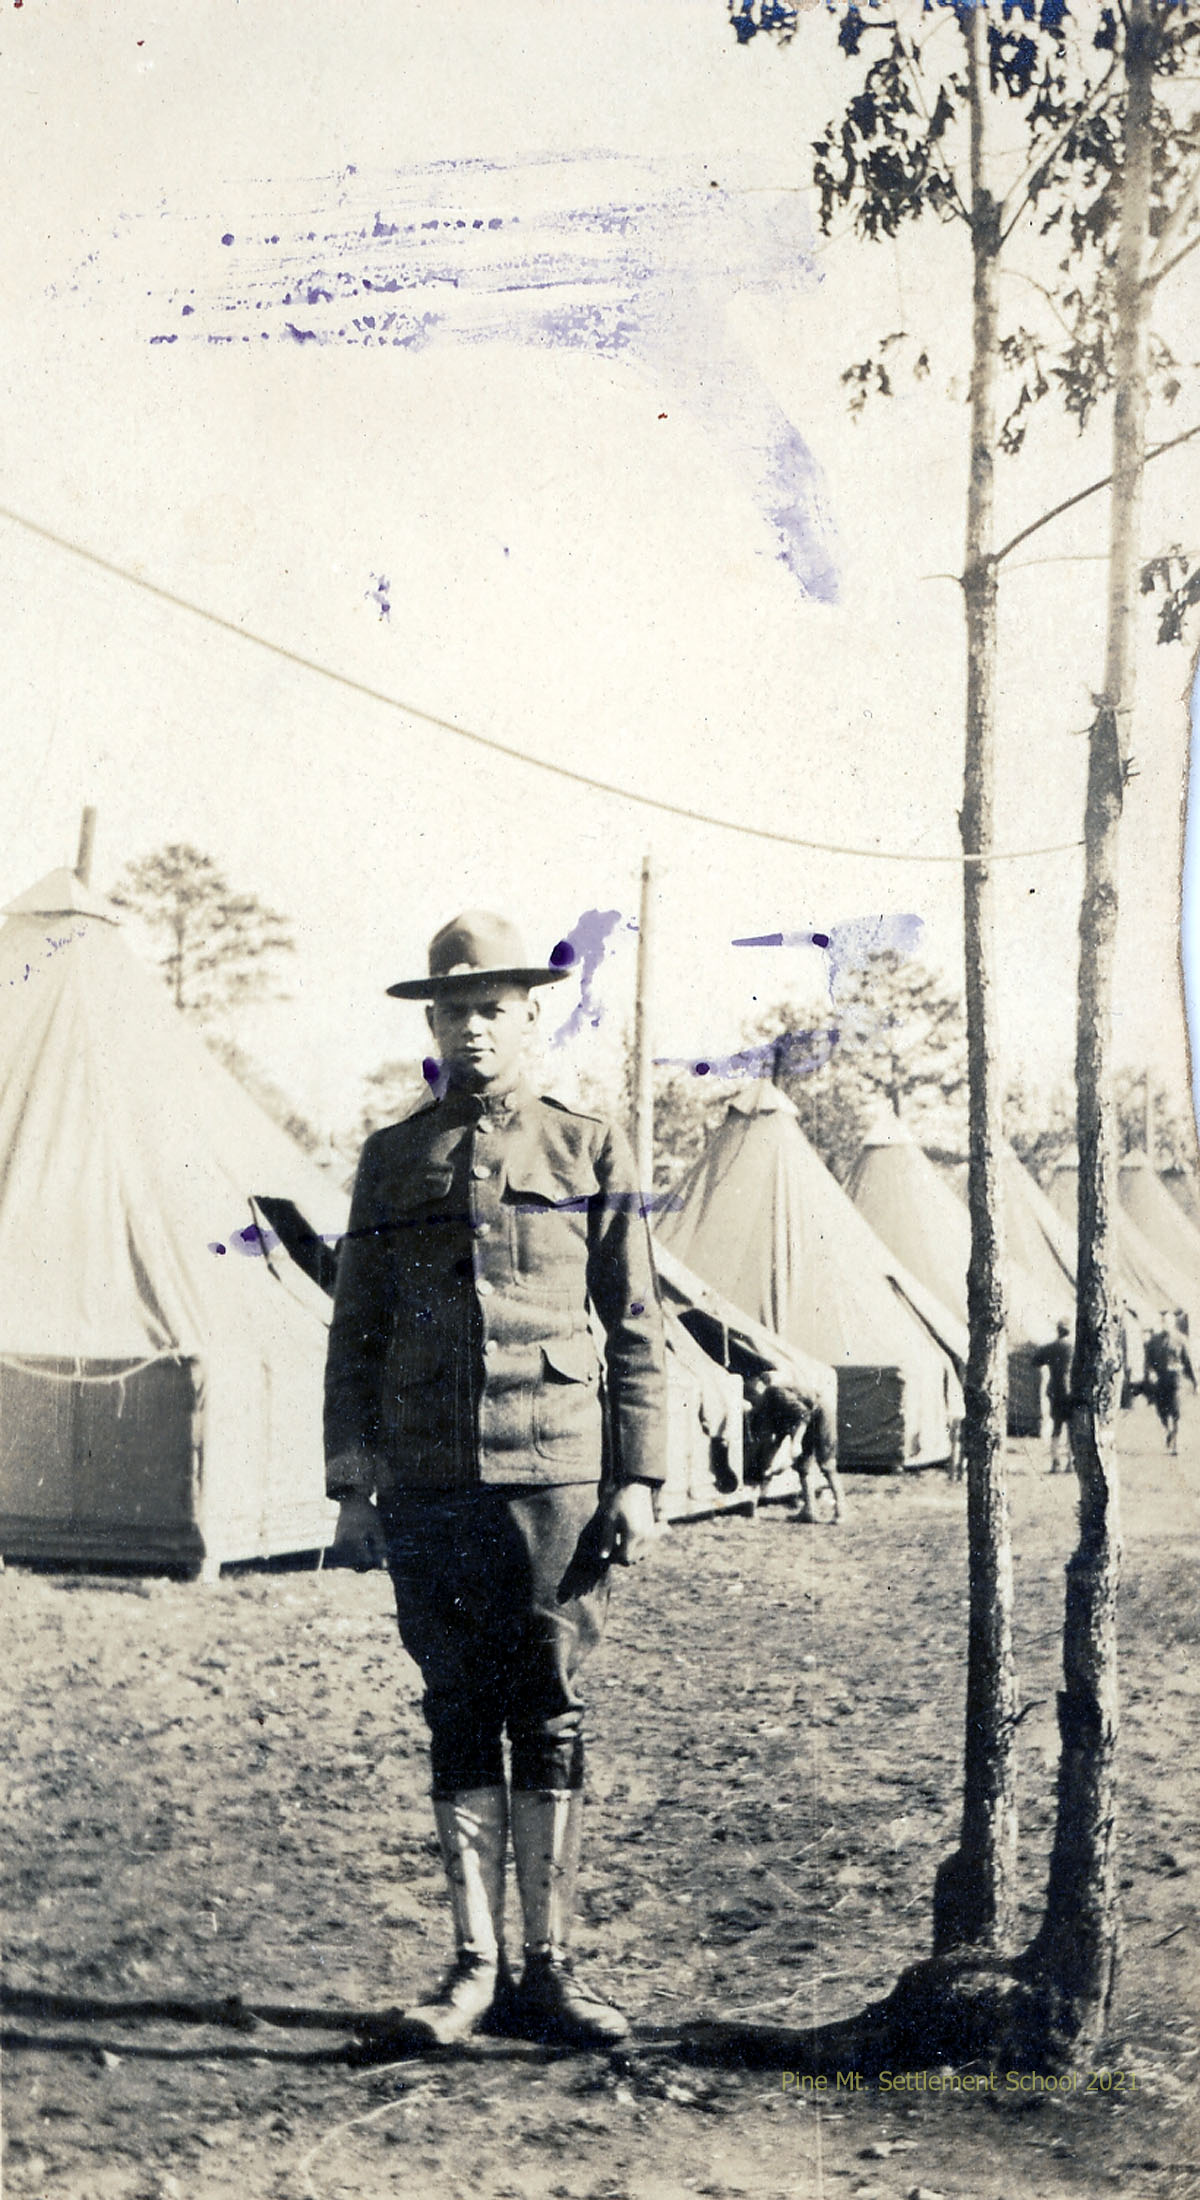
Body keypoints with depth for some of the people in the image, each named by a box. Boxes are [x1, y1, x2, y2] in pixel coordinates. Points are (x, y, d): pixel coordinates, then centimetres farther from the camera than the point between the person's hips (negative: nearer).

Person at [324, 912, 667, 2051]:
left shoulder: (589, 1150, 6)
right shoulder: (391, 1160, 9)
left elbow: (636, 1330, 6)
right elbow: (355, 1333, 10)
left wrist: (638, 1478, -1)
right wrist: (350, 1484, 3)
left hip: (555, 1476, -1)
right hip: (427, 1485, 1)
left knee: (548, 1717, 4)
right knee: (458, 1717, 7)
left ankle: (546, 1967, 15)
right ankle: (474, 1965, 17)